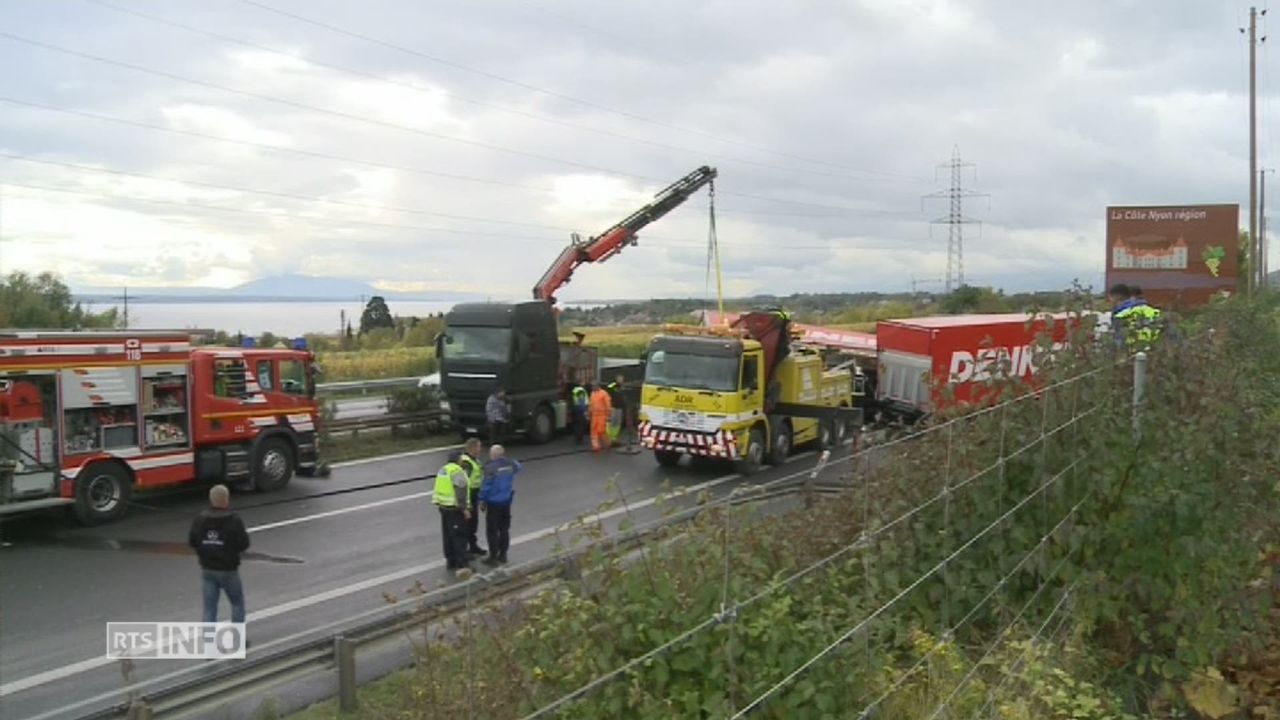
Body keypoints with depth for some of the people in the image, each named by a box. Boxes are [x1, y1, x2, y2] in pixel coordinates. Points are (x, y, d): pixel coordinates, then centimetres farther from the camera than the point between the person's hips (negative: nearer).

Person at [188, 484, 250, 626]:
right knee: (237, 604, 15)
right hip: (228, 570, -4)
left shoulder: (200, 519, -3)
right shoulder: (234, 521, -17)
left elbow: (192, 541, 3)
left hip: (207, 569, 4)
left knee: (209, 608, 9)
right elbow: (244, 544, -14)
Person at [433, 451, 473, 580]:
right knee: (459, 537, -10)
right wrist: (465, 509, -19)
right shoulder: (457, 471, -16)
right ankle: (462, 565, -17)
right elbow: (460, 492, -21)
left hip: (443, 506, 9)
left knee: (448, 536, 17)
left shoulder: (442, 470, 11)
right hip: (455, 508, -9)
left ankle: (451, 561, 26)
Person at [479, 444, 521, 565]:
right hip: (507, 501, 6)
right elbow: (519, 467, 23)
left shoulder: (491, 467, -19)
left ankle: (493, 557, 4)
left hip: (493, 502, -6)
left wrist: (482, 500, -5)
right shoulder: (510, 464, 0)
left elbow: (486, 485, -16)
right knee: (504, 529, 15)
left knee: (492, 530, 2)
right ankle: (503, 555, 22)